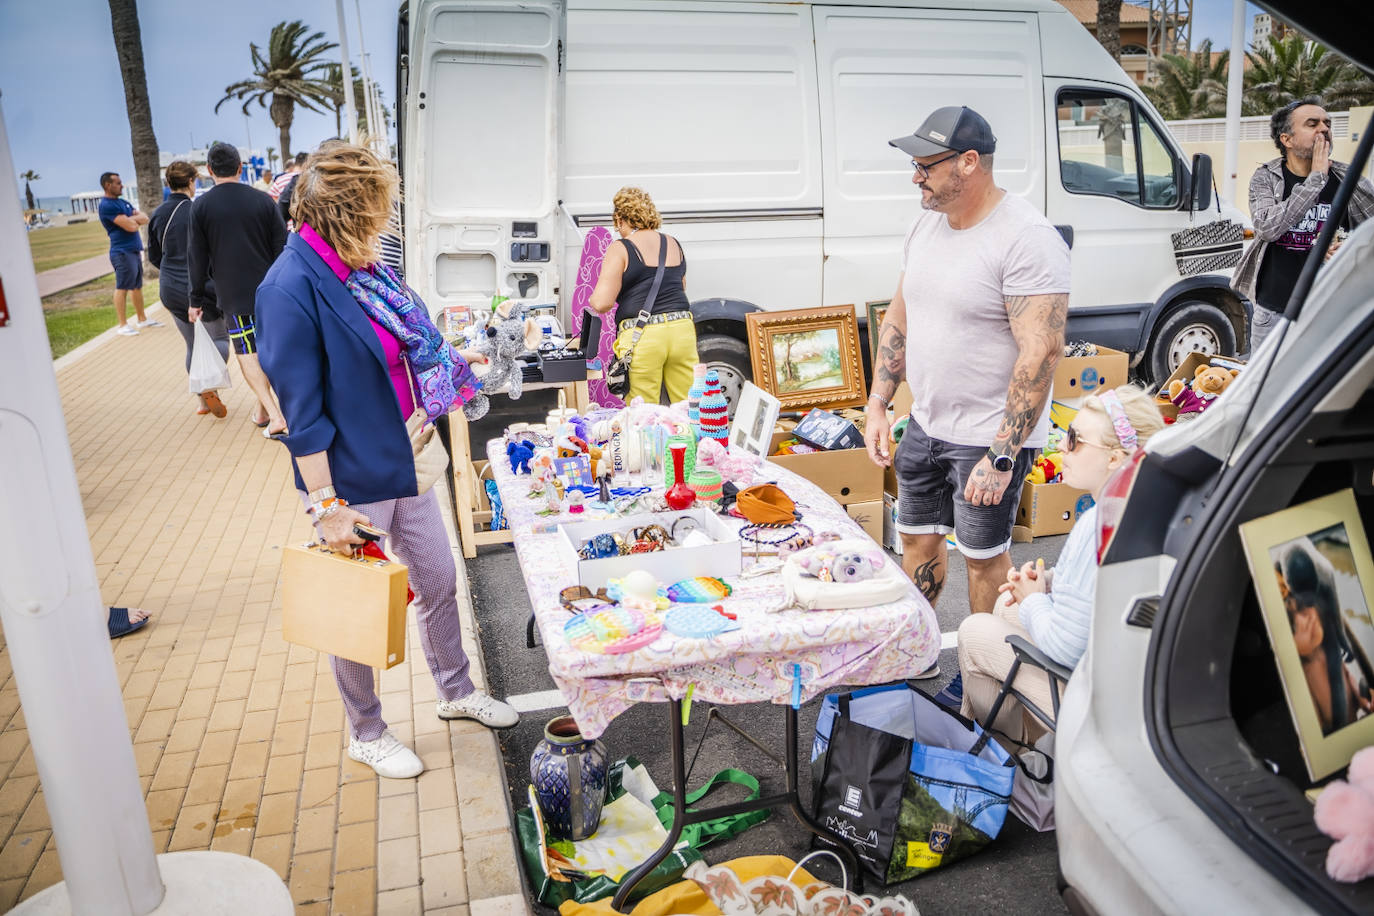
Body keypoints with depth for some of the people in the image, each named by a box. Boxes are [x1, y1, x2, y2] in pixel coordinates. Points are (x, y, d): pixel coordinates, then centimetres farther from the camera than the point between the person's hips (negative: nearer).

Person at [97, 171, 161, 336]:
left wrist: (132, 219, -11)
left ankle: (142, 319, 24)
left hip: (134, 250, 9)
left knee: (137, 286, 15)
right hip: (122, 252, -9)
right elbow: (131, 226, -20)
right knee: (122, 288, -6)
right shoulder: (107, 205, -12)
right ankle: (122, 325, -3)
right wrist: (136, 219, 1)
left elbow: (145, 218, 8)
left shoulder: (123, 202, 17)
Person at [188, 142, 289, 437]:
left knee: (248, 356, 1)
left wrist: (196, 299, 7)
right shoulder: (263, 200, 0)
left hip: (233, 294, -3)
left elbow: (198, 258, -2)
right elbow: (282, 248, 1)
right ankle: (263, 411, 25)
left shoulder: (201, 206, -4)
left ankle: (274, 416, -12)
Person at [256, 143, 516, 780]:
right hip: (352, 482, -8)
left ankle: (455, 692, 44)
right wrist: (326, 505, -21)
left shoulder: (363, 270, 3)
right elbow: (302, 412, -22)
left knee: (439, 581, 20)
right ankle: (366, 735, 34)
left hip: (402, 463, 8)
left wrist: (451, 363, 24)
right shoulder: (292, 287, -21)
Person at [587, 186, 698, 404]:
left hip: (642, 337, -5)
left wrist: (593, 297, 11)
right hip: (682, 329, 5)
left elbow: (601, 304, -10)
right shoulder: (674, 244, 14)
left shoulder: (620, 250, -3)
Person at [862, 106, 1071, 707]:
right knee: (917, 538, 18)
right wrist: (877, 405, 7)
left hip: (989, 437, -7)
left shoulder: (1027, 240, -21)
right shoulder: (927, 223, 4)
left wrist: (1002, 456, -26)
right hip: (925, 425, 7)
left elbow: (1041, 353, -24)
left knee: (983, 557, 7)